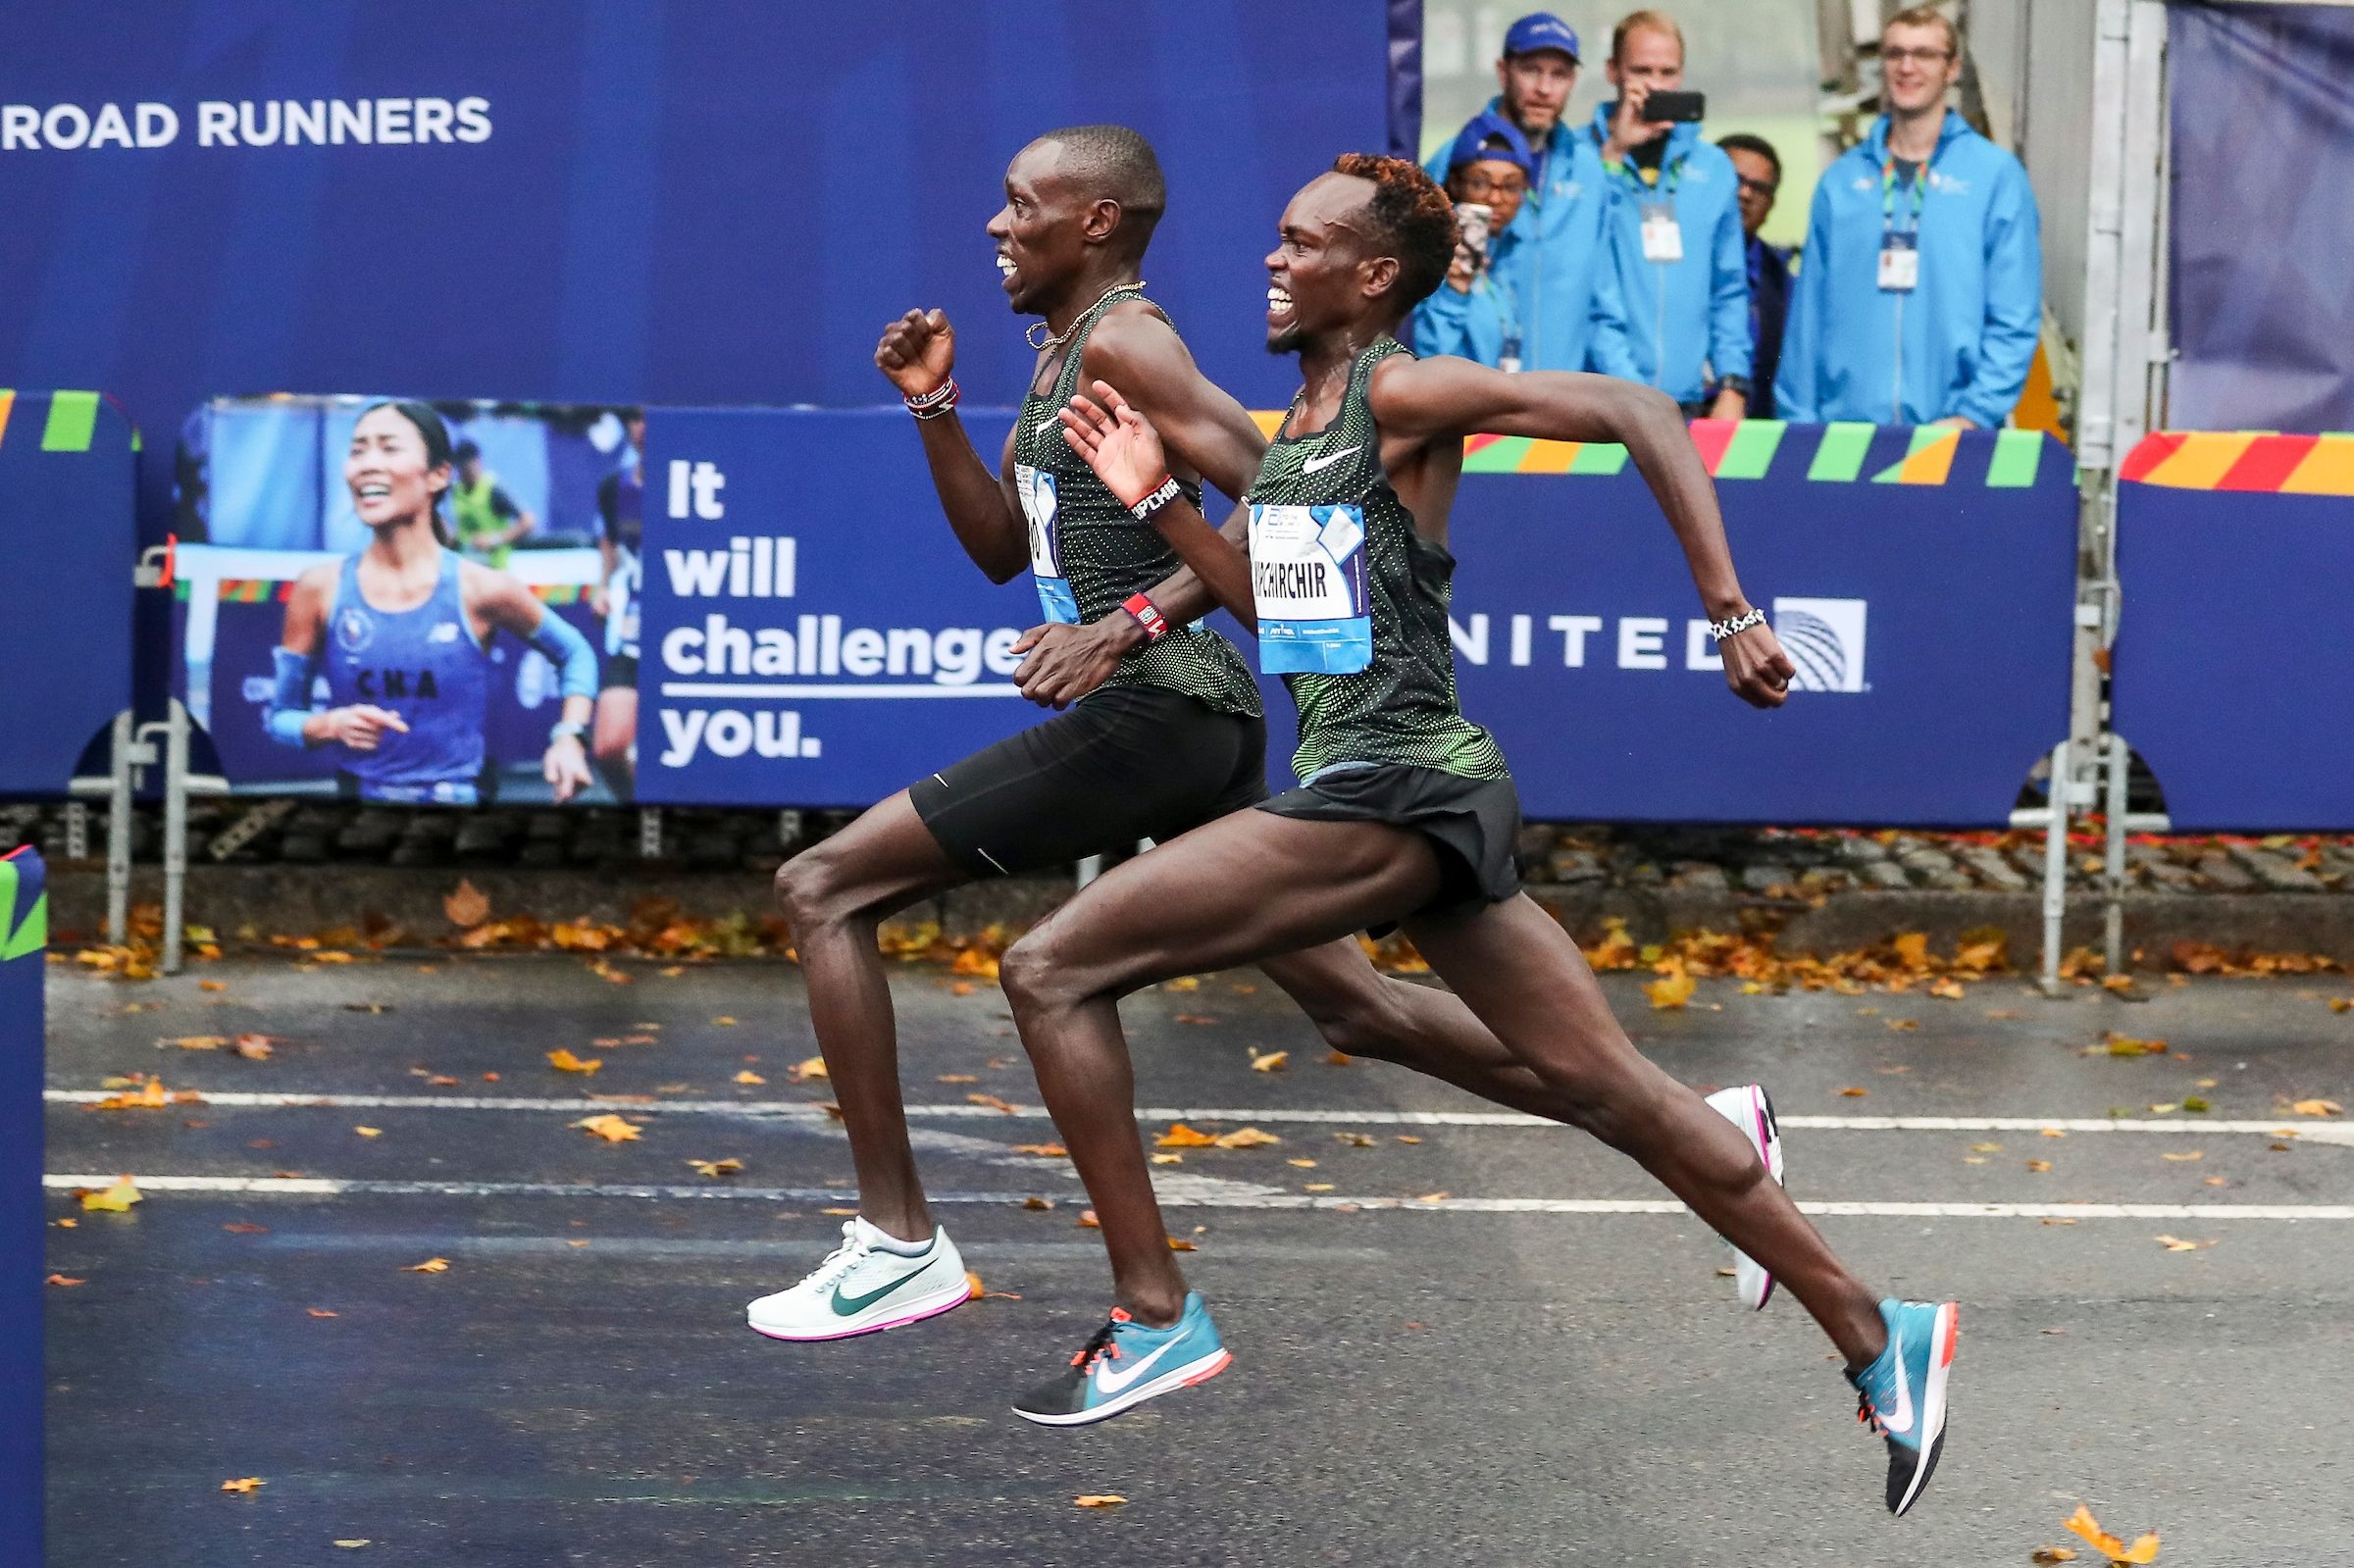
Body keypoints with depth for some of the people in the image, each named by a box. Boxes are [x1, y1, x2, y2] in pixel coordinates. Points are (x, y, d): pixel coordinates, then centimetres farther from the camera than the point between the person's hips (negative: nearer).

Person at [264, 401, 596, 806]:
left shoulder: (481, 590, -3)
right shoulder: (321, 589, 0)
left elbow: (574, 654, 15)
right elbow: (280, 715, 8)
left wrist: (568, 738, 0)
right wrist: (330, 726, -13)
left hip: (457, 802, -2)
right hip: (358, 799, 2)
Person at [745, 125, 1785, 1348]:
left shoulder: (1121, 339, -9)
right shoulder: (1059, 354, 20)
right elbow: (1001, 549, 26)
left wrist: (1125, 628, -23)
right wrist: (934, 407, 14)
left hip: (1153, 709, -10)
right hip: (1193, 721, 10)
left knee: (822, 889, -7)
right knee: (1350, 1003, 13)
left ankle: (898, 1244, -7)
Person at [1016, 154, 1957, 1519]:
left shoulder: (1402, 395, -10)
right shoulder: (1302, 422, 17)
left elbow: (1637, 415, -17)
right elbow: (1280, 608, 26)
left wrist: (1733, 613, -20)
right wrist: (1159, 501, 16)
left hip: (1392, 790, -9)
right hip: (1379, 790, 9)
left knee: (1055, 969, -9)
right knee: (1610, 1088, 10)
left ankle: (1156, 1316, -5)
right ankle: (1878, 1340, 13)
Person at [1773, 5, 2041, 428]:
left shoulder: (1996, 175, 2)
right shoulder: (1842, 180, 11)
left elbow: (2015, 318, -2)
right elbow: (1810, 311, 11)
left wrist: (1974, 414, -12)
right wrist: (1798, 421, 3)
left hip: (1951, 432, -2)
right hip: (1847, 422, 2)